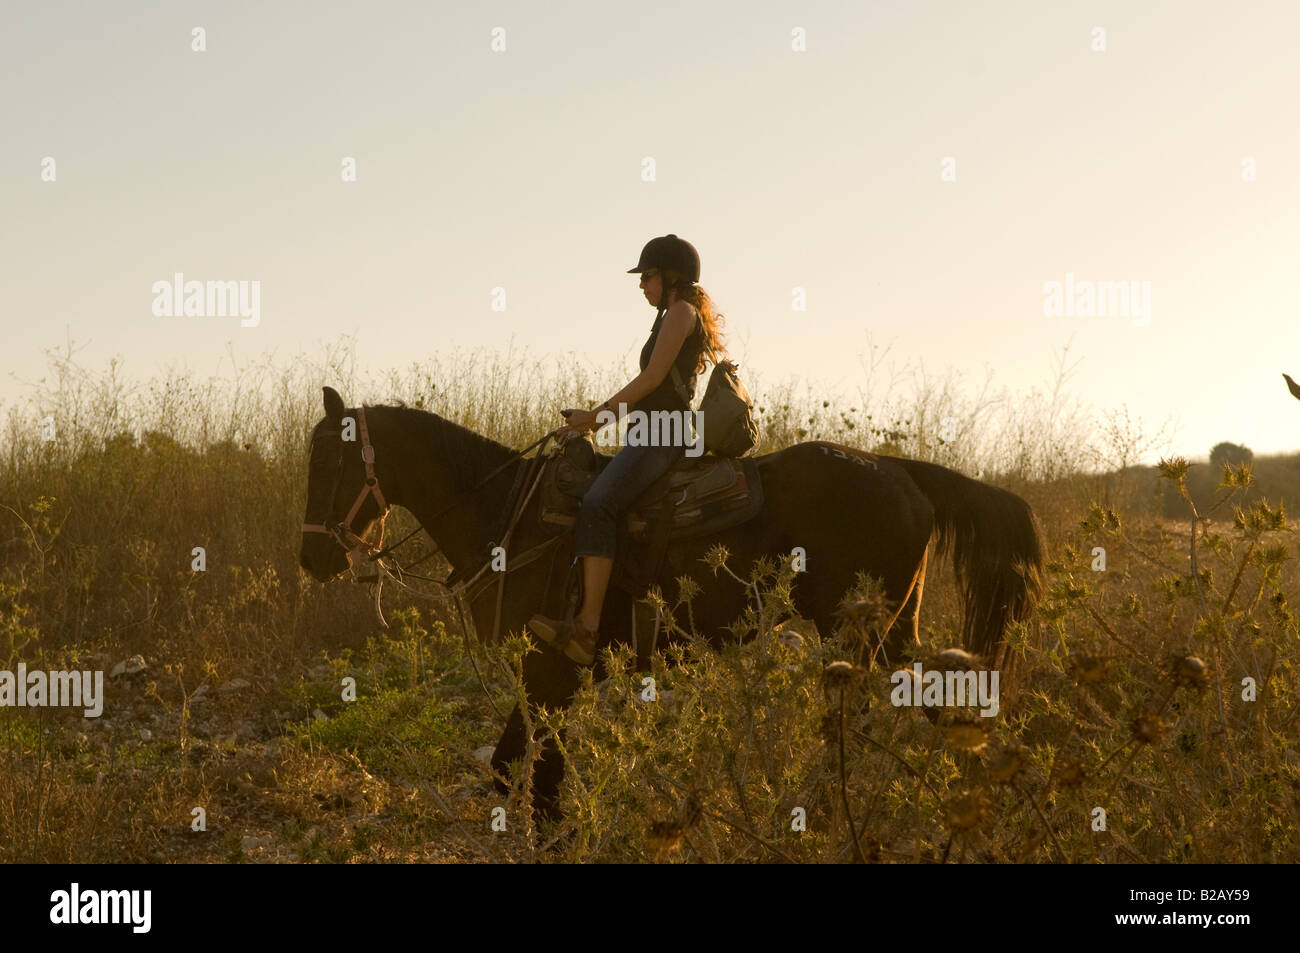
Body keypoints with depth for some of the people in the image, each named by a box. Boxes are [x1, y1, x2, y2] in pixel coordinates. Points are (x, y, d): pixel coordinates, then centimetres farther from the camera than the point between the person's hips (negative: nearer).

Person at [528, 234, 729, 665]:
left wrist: (598, 414, -9)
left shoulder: (680, 312, -5)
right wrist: (595, 420, 20)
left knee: (596, 507, -29)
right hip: (657, 434, 12)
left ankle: (588, 626, -41)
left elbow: (652, 377, -14)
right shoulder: (682, 316, 25)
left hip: (662, 435, -12)